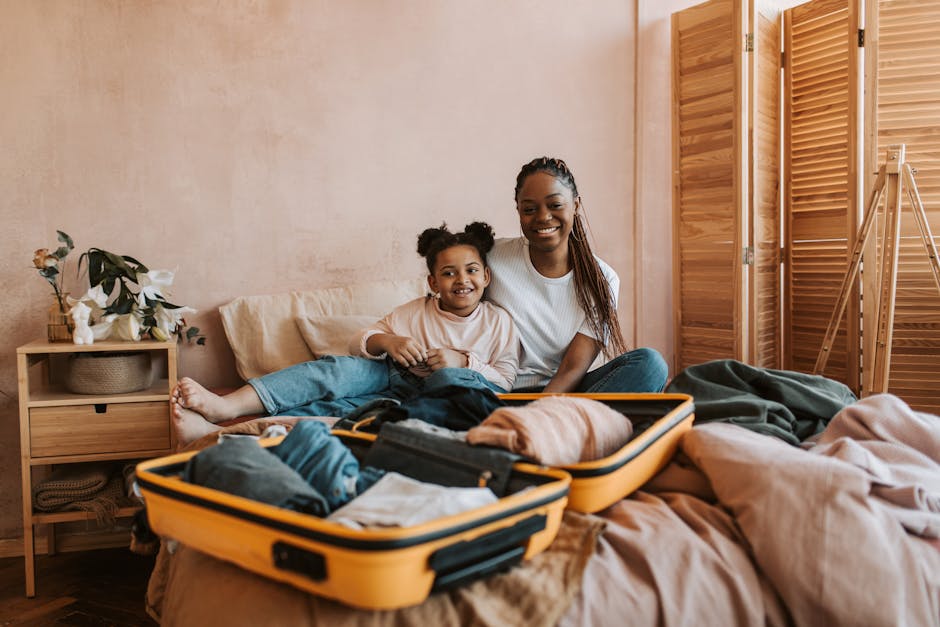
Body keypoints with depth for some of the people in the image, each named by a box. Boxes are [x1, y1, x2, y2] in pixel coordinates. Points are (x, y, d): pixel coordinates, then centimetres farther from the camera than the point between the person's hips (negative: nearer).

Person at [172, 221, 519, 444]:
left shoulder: (499, 321, 9)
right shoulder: (416, 311, 14)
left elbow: (505, 379, 3)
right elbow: (358, 342, 12)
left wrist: (463, 360, -13)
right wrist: (385, 341, -10)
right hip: (397, 380, 4)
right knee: (344, 368, -26)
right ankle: (225, 406, -38)